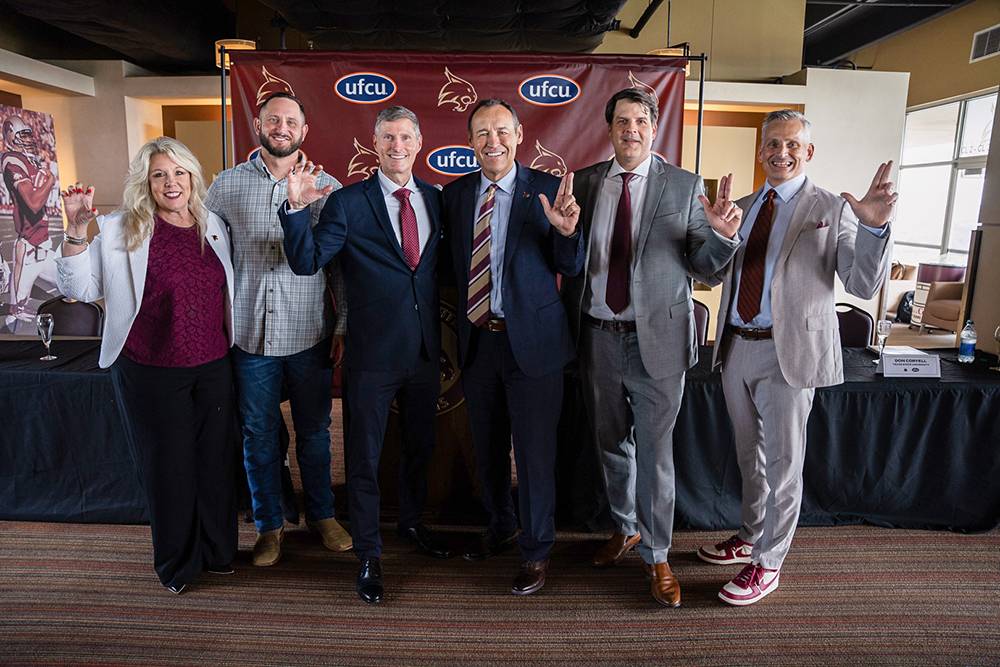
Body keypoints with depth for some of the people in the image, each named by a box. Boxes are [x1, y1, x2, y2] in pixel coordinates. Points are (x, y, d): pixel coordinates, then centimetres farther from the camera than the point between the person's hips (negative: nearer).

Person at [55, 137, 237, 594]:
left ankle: (217, 552, 32)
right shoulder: (121, 231, -5)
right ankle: (177, 564, 29)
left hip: (214, 368, 3)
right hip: (151, 372, -3)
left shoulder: (214, 227, 6)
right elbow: (78, 289, -7)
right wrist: (76, 232, -17)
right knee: (167, 466, 9)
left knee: (216, 461, 12)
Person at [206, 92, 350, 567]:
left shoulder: (326, 186, 0)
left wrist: (345, 324, -2)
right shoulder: (227, 185, 3)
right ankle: (269, 524, 30)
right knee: (259, 435, 11)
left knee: (314, 431, 13)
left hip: (309, 334, -1)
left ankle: (321, 514, 33)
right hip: (249, 333, 1)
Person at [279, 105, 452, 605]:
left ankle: (411, 522, 45)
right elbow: (306, 261, -14)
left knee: (420, 445, 21)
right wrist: (296, 207, -28)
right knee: (365, 457, 8)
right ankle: (368, 555, 26)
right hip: (372, 355, -4)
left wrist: (443, 335, 3)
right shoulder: (347, 202, -7)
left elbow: (441, 267, 10)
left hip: (425, 351, 4)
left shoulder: (435, 199, 5)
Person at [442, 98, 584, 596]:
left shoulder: (546, 190, -5)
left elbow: (570, 270, -5)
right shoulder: (455, 194, 5)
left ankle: (535, 551, 27)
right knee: (487, 448, 19)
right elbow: (455, 265, 8)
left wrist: (566, 231, -23)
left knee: (534, 452, 6)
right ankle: (500, 526, 43)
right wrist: (458, 324, -5)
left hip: (531, 340, -4)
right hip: (476, 339, 4)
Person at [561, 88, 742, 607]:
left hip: (656, 338, -3)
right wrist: (571, 326, -2)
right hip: (598, 337, 3)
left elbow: (703, 267, -2)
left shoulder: (685, 186, -2)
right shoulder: (584, 182, 5)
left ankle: (655, 555, 25)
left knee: (654, 451, 5)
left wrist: (721, 234, -21)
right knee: (610, 445, 18)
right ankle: (625, 530, 41)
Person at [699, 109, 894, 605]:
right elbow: (715, 273, 11)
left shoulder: (832, 209, -5)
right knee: (749, 455, 20)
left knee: (782, 463, 7)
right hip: (736, 346, 5)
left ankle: (767, 563, 23)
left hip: (789, 351, -5)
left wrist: (875, 227, -29)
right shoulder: (743, 207, 10)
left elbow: (864, 286, -11)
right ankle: (751, 536, 40)